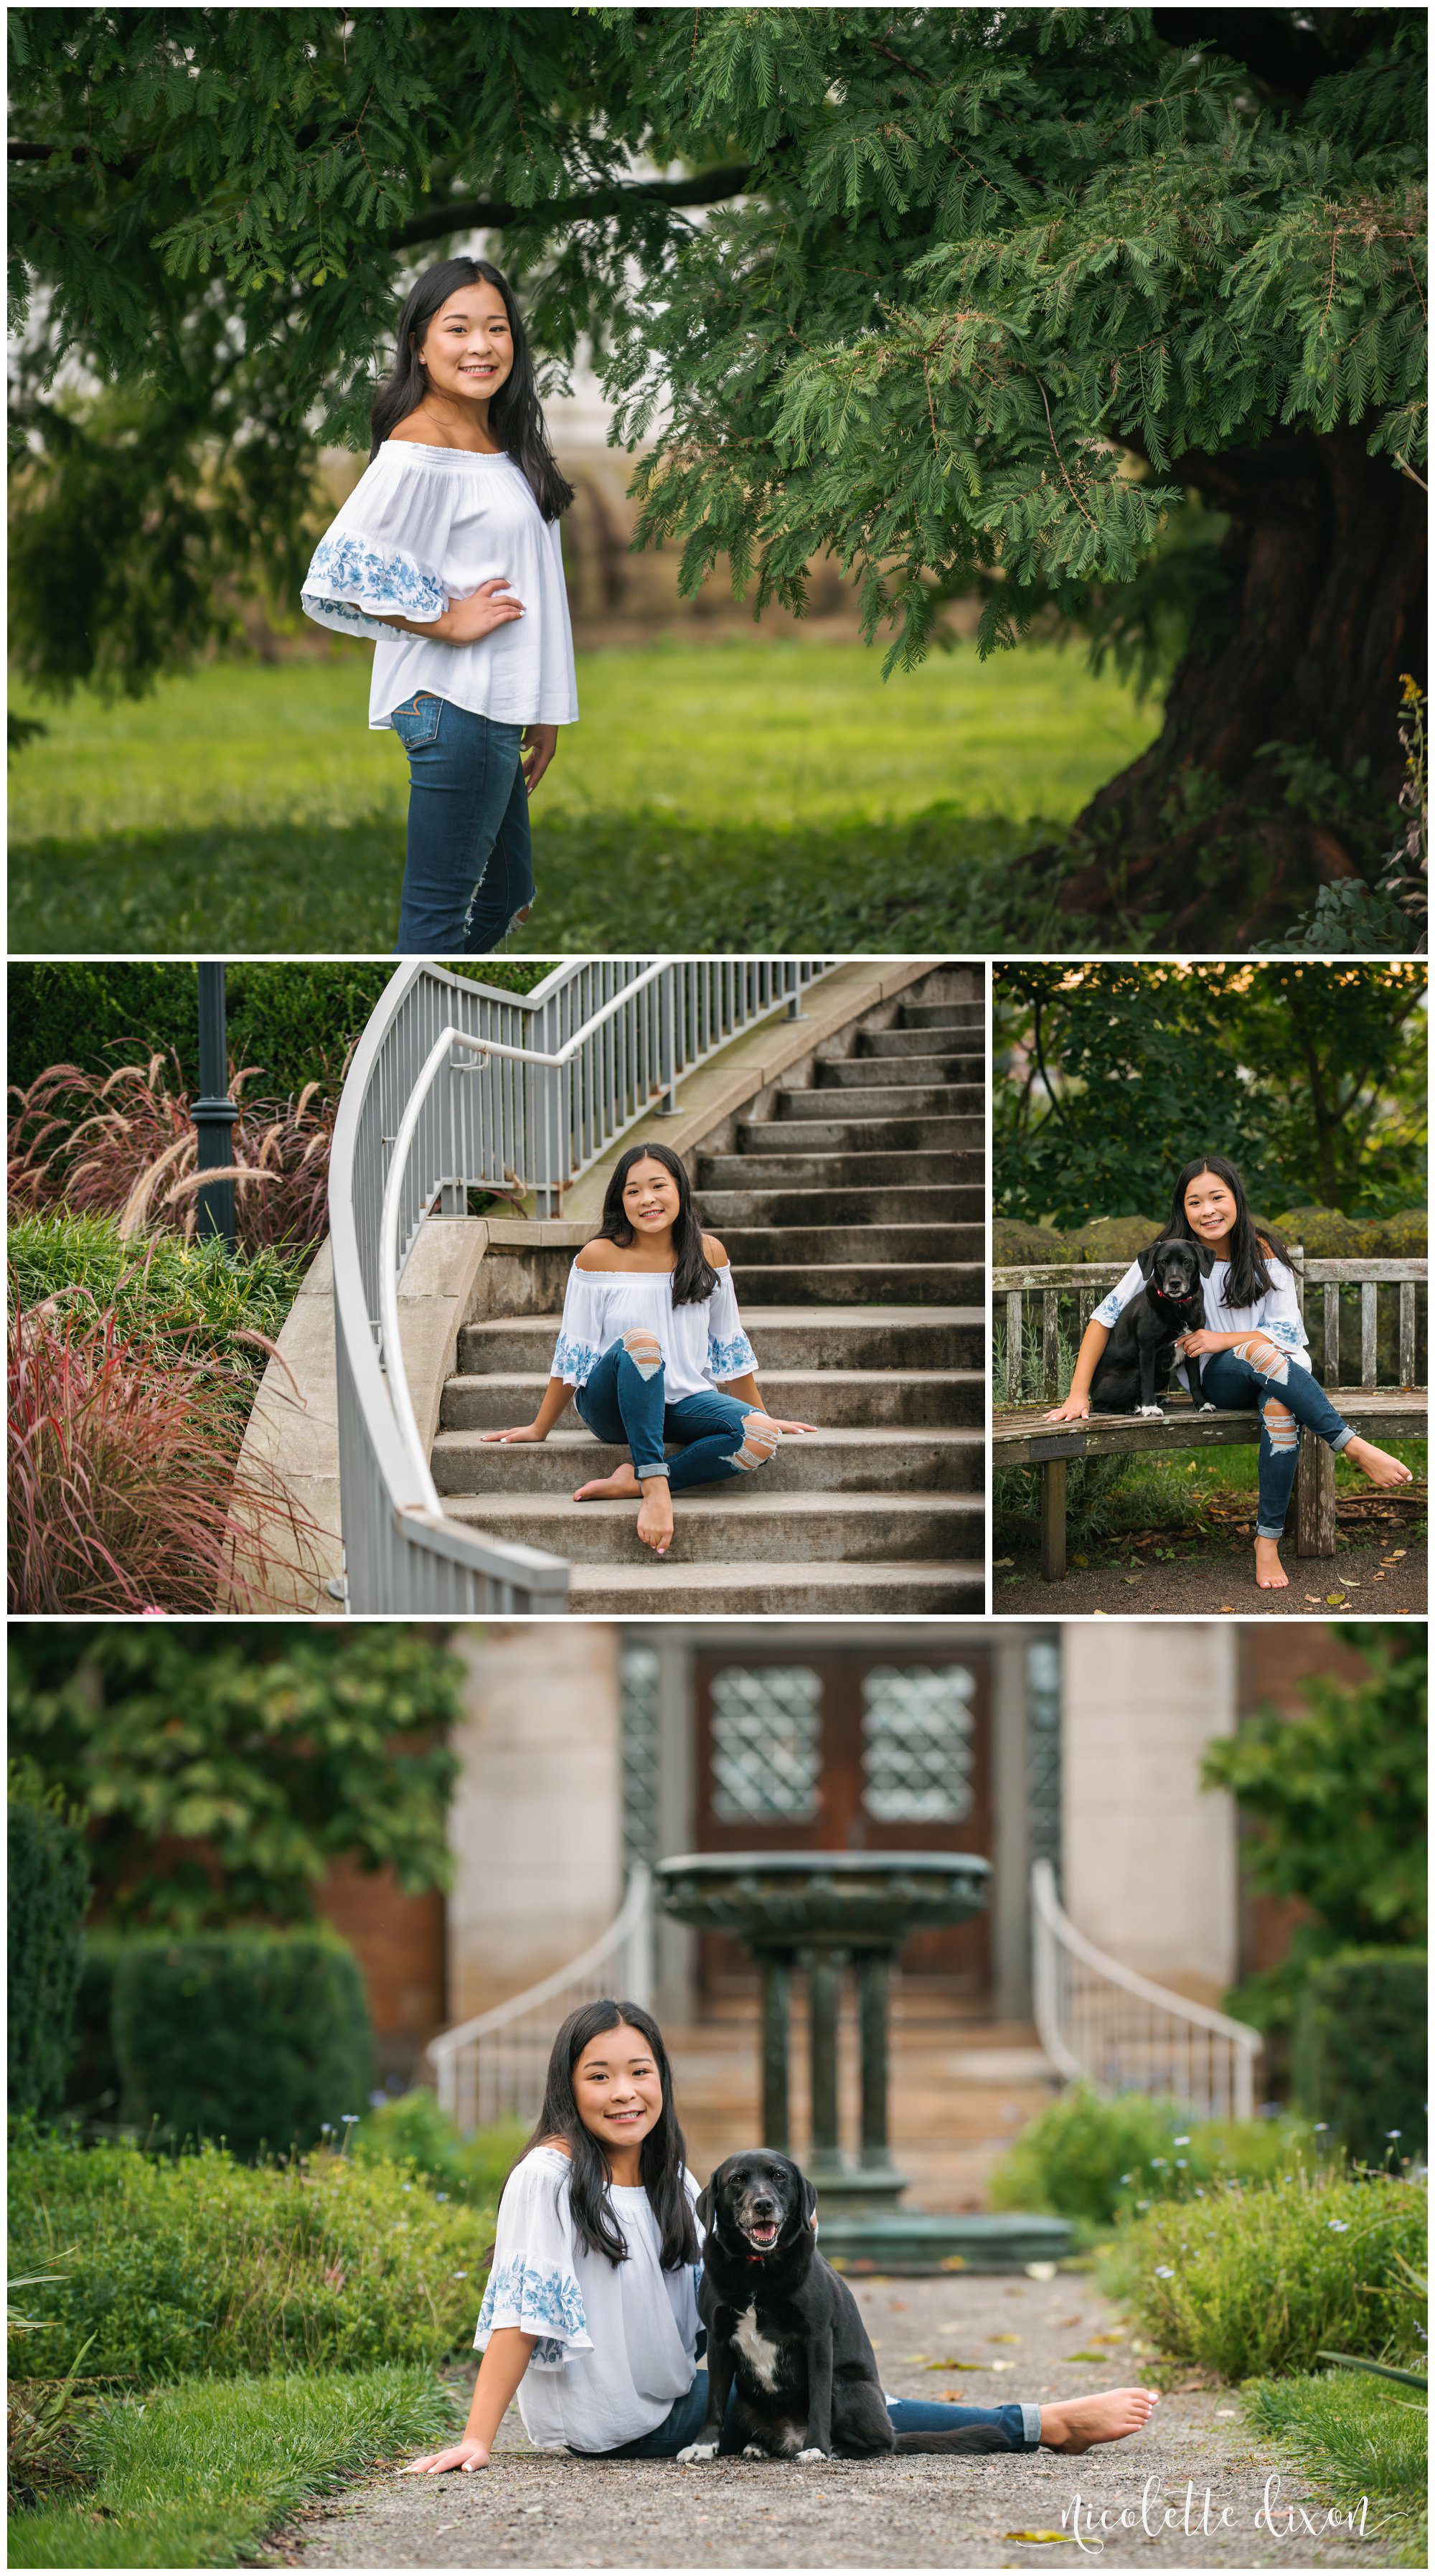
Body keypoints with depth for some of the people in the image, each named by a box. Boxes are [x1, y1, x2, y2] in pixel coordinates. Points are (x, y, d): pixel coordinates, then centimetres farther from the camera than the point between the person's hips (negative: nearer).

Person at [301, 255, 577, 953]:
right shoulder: (417, 454, -16)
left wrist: (544, 714, 19)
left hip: (502, 706, 10)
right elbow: (334, 580, -23)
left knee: (501, 902, 17)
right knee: (438, 913, -3)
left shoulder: (499, 440, 13)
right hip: (454, 705, -10)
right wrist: (446, 623, -16)